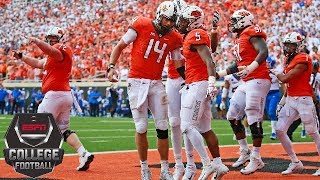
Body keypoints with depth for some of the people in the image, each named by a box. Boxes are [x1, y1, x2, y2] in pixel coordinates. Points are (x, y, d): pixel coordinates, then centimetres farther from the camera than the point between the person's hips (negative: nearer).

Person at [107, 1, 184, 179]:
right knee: (141, 128, -1)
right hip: (137, 83, -3)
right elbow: (120, 46, 0)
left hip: (157, 84, 3)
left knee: (162, 128, 2)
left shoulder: (174, 38, 4)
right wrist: (111, 67, -9)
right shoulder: (141, 25, -6)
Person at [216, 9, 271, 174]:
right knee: (233, 116, 11)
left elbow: (264, 52, -24)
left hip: (258, 81, -10)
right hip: (246, 83, 10)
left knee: (254, 120, -10)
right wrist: (220, 74, 30)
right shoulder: (240, 39, 21)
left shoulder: (252, 33, -9)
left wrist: (250, 68, -37)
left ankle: (256, 159, -5)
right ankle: (245, 152, 20)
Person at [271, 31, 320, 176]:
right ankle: (295, 163, 12)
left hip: (303, 99, -9)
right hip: (290, 100, 9)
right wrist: (284, 98, 15)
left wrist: (275, 72, 2)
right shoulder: (289, 59, 14)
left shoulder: (303, 60, -15)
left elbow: (285, 79, -17)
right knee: (280, 130, 2)